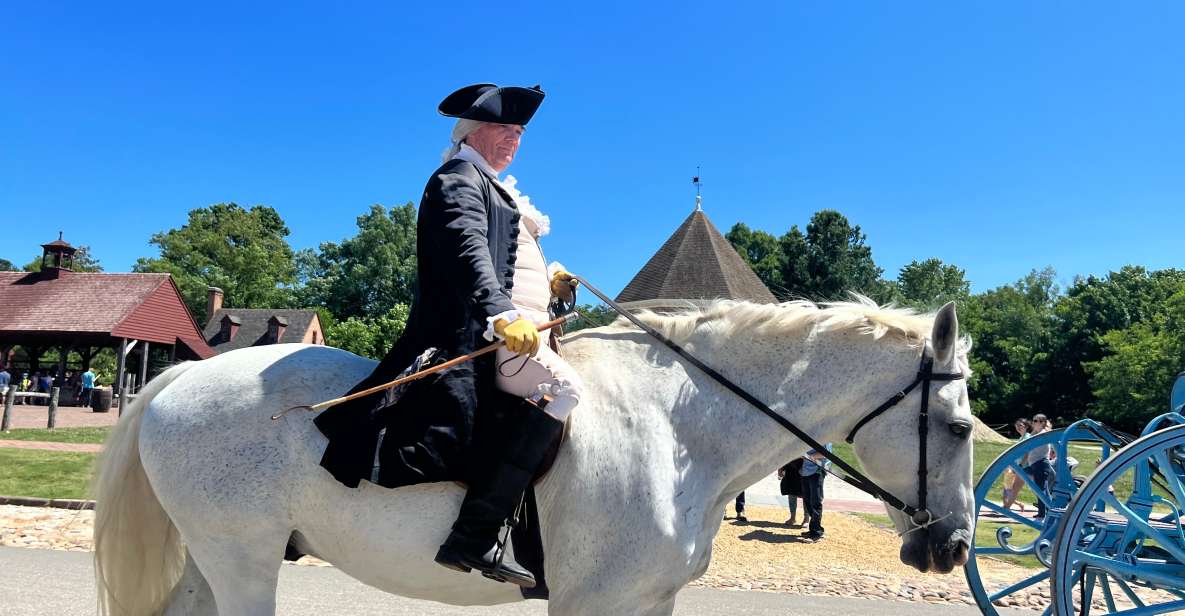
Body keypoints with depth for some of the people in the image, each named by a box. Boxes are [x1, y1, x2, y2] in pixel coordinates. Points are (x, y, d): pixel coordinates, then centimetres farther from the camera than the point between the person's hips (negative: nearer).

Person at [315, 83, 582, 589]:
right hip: (476, 335, -11)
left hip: (511, 329, 11)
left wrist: (545, 279, 14)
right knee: (562, 386, -28)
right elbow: (469, 253, -22)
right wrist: (504, 315, -36)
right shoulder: (459, 179, -3)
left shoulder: (491, 188, 28)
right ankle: (475, 534, -28)